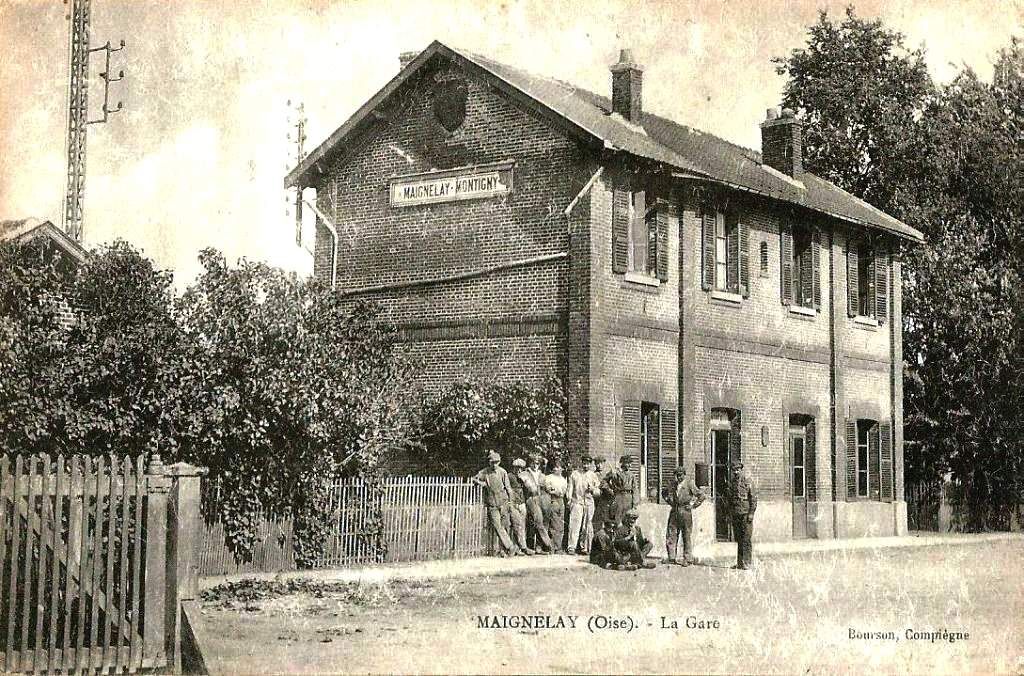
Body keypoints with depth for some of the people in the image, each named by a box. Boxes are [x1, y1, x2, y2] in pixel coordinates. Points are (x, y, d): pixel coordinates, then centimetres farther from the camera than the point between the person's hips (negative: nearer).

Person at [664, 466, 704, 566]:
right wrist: (669, 500, 14)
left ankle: (688, 559, 3)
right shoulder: (674, 484, 12)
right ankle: (671, 557, 9)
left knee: (687, 536, -1)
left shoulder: (689, 483, -4)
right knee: (671, 534, 3)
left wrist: (692, 505, -5)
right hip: (675, 511, 6)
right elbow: (666, 493, 30)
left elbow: (701, 496, -5)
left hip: (685, 511, -6)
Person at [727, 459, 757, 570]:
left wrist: (751, 513, -13)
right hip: (736, 513, 6)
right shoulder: (732, 482, 14)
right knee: (738, 539, 8)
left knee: (747, 539, -6)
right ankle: (740, 562, 12)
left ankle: (747, 563, -4)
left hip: (746, 512, -6)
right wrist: (731, 513, 14)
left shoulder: (748, 480, -5)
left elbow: (753, 498, -8)